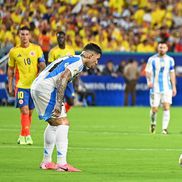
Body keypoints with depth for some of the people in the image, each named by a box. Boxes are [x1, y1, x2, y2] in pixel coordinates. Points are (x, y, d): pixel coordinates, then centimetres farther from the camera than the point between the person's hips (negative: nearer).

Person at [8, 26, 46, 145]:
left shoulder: (37, 49, 3)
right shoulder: (14, 51, 3)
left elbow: (43, 65, 3)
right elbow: (10, 70, 10)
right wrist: (10, 87, 8)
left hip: (34, 85, 2)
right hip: (21, 85, -2)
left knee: (30, 112, 9)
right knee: (24, 110, -14)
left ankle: (23, 136, 23)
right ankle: (27, 136, -16)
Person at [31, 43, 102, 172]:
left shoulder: (71, 59, 23)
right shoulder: (78, 62, -7)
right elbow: (63, 79, -21)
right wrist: (59, 103, -26)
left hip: (36, 87, 10)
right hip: (46, 88, -10)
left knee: (54, 123, 21)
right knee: (63, 122, -11)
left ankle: (46, 161, 26)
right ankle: (62, 163, -18)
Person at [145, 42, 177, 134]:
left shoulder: (170, 60, 8)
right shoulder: (152, 59, -1)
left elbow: (172, 74, 14)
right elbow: (148, 72, -7)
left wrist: (174, 87, 11)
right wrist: (149, 81, -26)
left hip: (167, 88, 2)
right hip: (155, 88, -2)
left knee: (166, 107, -12)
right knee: (154, 109, -1)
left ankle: (165, 128, -10)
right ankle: (153, 123, 27)